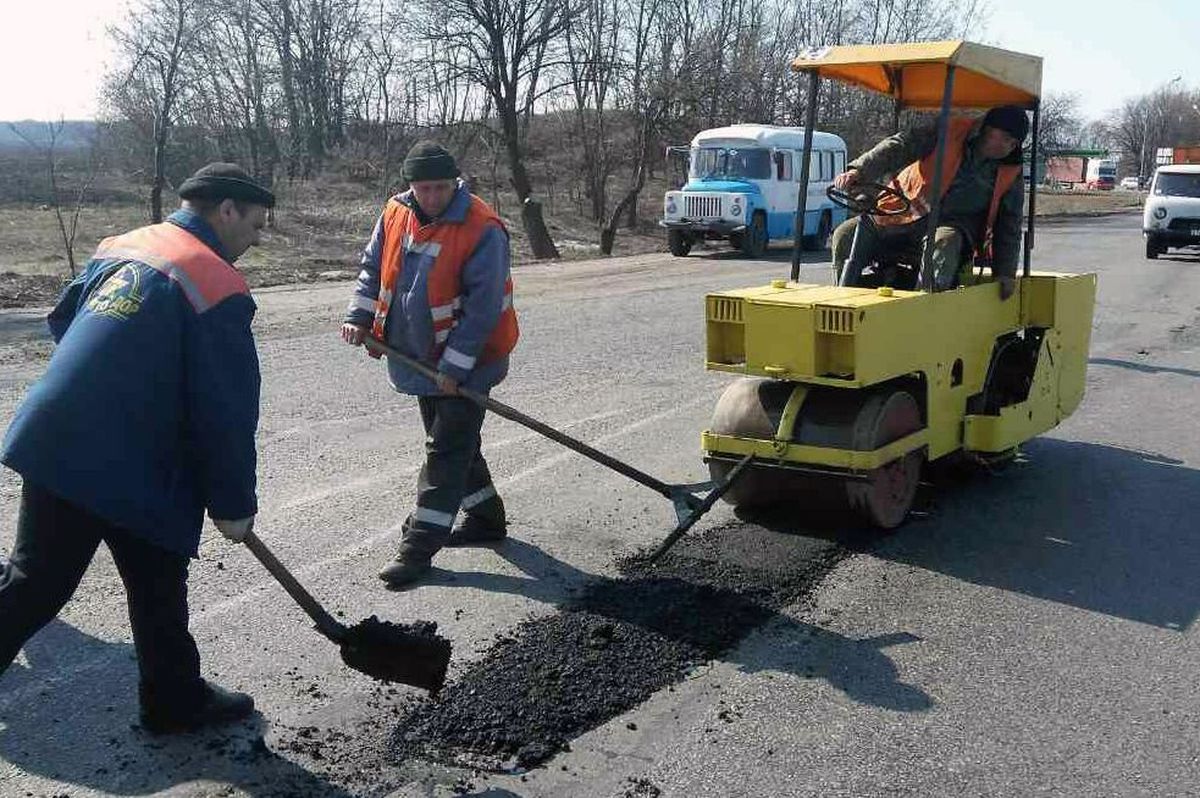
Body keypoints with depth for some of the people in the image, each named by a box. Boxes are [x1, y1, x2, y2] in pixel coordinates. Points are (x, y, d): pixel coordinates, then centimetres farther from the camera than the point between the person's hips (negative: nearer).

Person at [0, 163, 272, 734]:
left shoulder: (118, 247, 12)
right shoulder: (218, 286, -13)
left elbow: (62, 323, 23)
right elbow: (226, 410, -14)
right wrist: (233, 504, -5)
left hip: (50, 443, 7)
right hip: (130, 466, -7)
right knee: (157, 588, 11)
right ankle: (175, 702, 26)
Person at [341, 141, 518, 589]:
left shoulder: (482, 230, -22)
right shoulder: (395, 215, -1)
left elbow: (483, 307, -23)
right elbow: (373, 267, 12)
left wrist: (454, 366, -23)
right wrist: (360, 316, -3)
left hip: (466, 362, -7)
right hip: (421, 358, 8)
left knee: (446, 450, -4)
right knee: (455, 442, 18)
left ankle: (419, 546, 1)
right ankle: (486, 519, 35)